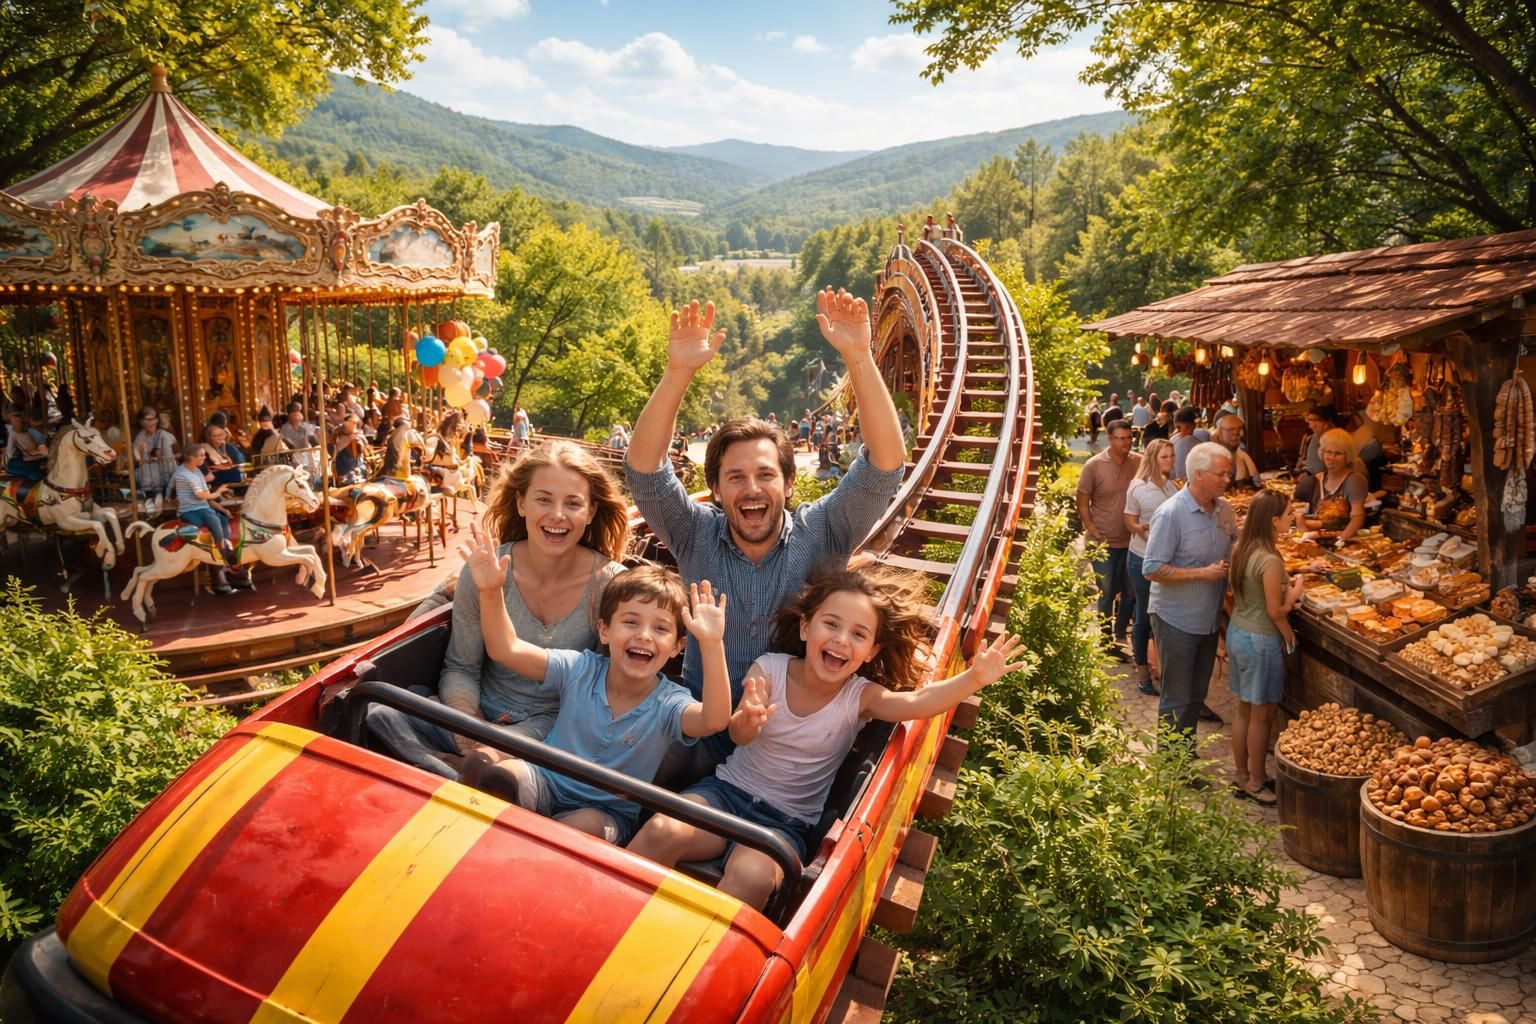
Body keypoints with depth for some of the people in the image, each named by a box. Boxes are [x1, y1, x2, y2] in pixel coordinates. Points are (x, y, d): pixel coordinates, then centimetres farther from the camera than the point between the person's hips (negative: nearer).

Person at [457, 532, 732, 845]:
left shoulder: (669, 704, -16)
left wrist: (712, 645, -51)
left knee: (586, 825, -36)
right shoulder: (580, 670, -8)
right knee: (480, 764, -24)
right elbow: (506, 649, -12)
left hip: (608, 814, -1)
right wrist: (490, 593, -29)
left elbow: (714, 720, -38)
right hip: (547, 784, 2)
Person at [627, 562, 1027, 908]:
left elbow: (918, 702, -27)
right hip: (728, 789, 1)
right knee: (662, 830, -27)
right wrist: (746, 722, -47)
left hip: (787, 821, -1)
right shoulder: (769, 668, -7)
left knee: (751, 876, -32)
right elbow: (739, 734, -22)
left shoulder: (860, 696, -8)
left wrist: (973, 678, -44)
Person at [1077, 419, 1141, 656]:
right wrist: (1093, 532, -8)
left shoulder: (1139, 462, -4)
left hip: (1132, 541, 2)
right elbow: (1082, 503, -3)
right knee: (1107, 595, 10)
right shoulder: (1094, 465, -9)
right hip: (1103, 543, -2)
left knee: (1131, 593, 14)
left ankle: (1121, 634, 34)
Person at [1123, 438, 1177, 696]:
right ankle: (1142, 670, 18)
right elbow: (1129, 522, -5)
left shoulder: (1172, 486, 4)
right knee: (1145, 617, 5)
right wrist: (1140, 528, -25)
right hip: (1143, 559, -4)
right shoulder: (1138, 488, -11)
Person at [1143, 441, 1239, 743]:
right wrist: (1203, 573, -24)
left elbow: (1233, 545, 18)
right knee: (1177, 701, 5)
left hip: (1209, 619, 7)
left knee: (1197, 695, 19)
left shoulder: (1223, 508, 0)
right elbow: (1153, 570, -22)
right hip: (1176, 620, -7)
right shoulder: (1170, 514, -21)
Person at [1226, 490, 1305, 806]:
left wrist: (1281, 588, 8)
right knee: (1261, 715, 7)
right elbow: (1276, 610, -18)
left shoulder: (1240, 549, 1)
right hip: (1261, 640, -8)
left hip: (1237, 632, 8)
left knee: (1244, 710, 18)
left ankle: (1242, 776, 29)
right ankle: (1256, 783, 20)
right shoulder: (1270, 561, -24)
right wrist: (1293, 593, 0)